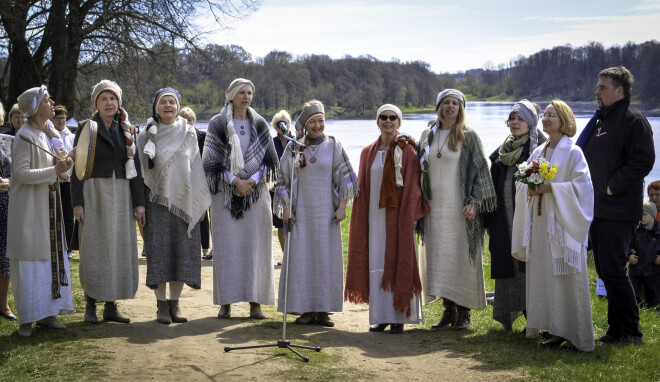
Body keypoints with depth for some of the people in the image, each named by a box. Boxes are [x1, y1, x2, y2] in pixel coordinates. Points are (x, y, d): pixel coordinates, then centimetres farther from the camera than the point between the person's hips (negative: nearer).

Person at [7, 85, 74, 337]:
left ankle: (45, 313, 17)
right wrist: (54, 170, -21)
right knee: (29, 262, -3)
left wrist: (62, 164, 8)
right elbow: (21, 173, -20)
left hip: (49, 206, 8)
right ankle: (26, 319, 4)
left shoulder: (46, 133, 12)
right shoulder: (25, 136, -13)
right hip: (29, 208, -8)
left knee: (52, 257, 9)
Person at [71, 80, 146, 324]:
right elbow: (77, 166, -2)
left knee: (119, 248, 3)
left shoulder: (126, 130, 11)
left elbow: (135, 167, 10)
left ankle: (111, 306, 12)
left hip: (121, 195, 4)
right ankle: (90, 306, 5)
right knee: (94, 249, -3)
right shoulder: (86, 128, 2)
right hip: (94, 193, -3)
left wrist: (139, 202, 2)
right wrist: (77, 202, -11)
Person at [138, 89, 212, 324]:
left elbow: (196, 168, 11)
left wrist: (201, 202, 6)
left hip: (185, 202, 2)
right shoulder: (147, 135, 6)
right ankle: (162, 306, 4)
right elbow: (141, 170, 6)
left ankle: (174, 304, 11)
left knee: (182, 251, 1)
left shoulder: (189, 134, 10)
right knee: (159, 251, -4)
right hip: (157, 200, -2)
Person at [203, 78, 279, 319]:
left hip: (255, 192, 2)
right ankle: (225, 302, 3)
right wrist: (235, 181, -11)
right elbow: (212, 160, -2)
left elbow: (269, 159, 7)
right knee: (226, 245, -2)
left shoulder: (260, 125, 9)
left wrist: (252, 181, -8)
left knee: (255, 245, -1)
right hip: (225, 193, -2)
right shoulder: (217, 124, 1)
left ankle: (255, 302, 3)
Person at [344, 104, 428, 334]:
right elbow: (362, 188, 13)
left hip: (398, 215, -4)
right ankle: (381, 316, 12)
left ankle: (399, 317, 4)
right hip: (375, 215, 4)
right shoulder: (368, 153, 11)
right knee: (377, 264, 4)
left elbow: (412, 185, -6)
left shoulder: (407, 150, -2)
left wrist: (411, 215, -12)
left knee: (398, 261, -2)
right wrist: (361, 219, 8)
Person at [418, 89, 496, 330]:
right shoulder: (427, 135, 10)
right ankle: (448, 310, 15)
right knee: (439, 256, 5)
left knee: (461, 255, -2)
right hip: (434, 205, 4)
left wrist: (474, 202, -15)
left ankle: (463, 312, 7)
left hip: (458, 206, -4)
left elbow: (479, 170, -5)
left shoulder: (468, 136, -2)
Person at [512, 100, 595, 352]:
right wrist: (529, 189, -4)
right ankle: (557, 331, 13)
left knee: (566, 278, -6)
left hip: (562, 224, -6)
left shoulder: (573, 153, -4)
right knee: (544, 277, 6)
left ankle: (576, 335, 1)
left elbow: (581, 185, -12)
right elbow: (521, 183, 18)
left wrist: (550, 187, -18)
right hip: (540, 223, 7)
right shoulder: (538, 153, 15)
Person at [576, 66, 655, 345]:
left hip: (617, 212, -9)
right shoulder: (600, 119, 18)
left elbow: (643, 160, -19)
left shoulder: (633, 120, -10)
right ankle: (616, 330, 20)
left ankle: (631, 332, 3)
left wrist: (613, 187, -17)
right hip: (598, 209, 9)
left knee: (613, 271, -8)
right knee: (606, 271, 12)